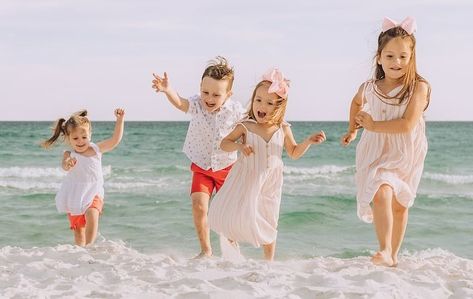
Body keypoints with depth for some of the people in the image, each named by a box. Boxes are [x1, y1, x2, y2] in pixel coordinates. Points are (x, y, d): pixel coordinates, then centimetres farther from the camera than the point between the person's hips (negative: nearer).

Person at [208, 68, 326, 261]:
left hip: (269, 183, 1)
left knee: (267, 223, 9)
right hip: (246, 179, -1)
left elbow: (294, 153, 8)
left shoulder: (283, 129, -4)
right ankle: (231, 239, 26)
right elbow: (224, 143, -5)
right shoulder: (245, 127, -11)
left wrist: (308, 141, -7)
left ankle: (269, 261, 25)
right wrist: (239, 146, -24)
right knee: (227, 212, -5)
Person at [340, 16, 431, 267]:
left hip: (404, 156, -1)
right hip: (375, 153, 1)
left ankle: (393, 255, 25)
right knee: (381, 194, -22)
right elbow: (356, 102, 25)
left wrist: (373, 126, -16)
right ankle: (385, 251, -24)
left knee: (399, 205, 10)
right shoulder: (369, 88, -1)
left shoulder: (418, 87, -14)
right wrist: (352, 130, 25)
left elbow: (407, 125, -23)